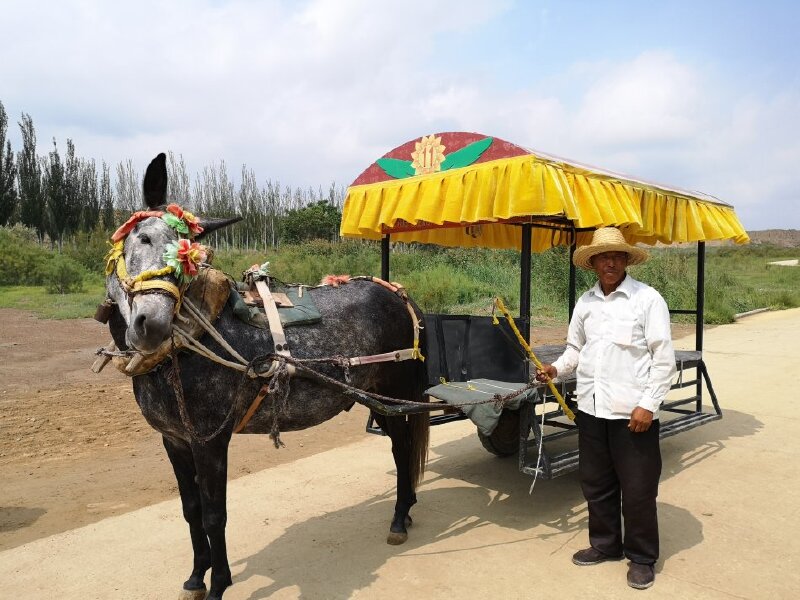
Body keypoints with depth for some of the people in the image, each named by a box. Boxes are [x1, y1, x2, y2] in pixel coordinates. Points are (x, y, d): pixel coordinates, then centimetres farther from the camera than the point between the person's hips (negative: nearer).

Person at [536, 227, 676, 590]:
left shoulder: (647, 299, -7)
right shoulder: (585, 302, 8)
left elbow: (664, 358, -8)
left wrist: (648, 404, -13)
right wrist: (557, 368, -2)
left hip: (632, 411, -5)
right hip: (591, 409, 5)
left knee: (638, 489, 5)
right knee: (595, 483, 16)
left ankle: (642, 557, 25)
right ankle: (605, 544, 36)